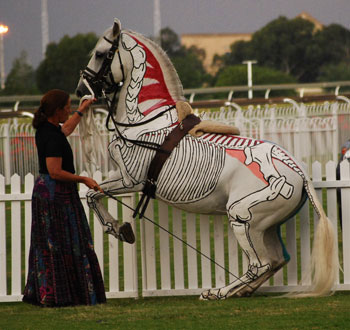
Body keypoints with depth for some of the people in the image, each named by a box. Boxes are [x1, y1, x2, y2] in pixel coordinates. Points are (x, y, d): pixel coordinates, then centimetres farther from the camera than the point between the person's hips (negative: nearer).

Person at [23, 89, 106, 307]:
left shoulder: (45, 129, 8)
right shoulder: (53, 136, -21)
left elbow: (65, 130, 33)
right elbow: (55, 172, -25)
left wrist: (82, 111, 45)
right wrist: (83, 180, -16)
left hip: (43, 191, 10)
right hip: (57, 194, -10)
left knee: (47, 245, 11)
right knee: (62, 245, -4)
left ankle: (43, 293, 13)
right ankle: (58, 296, -2)